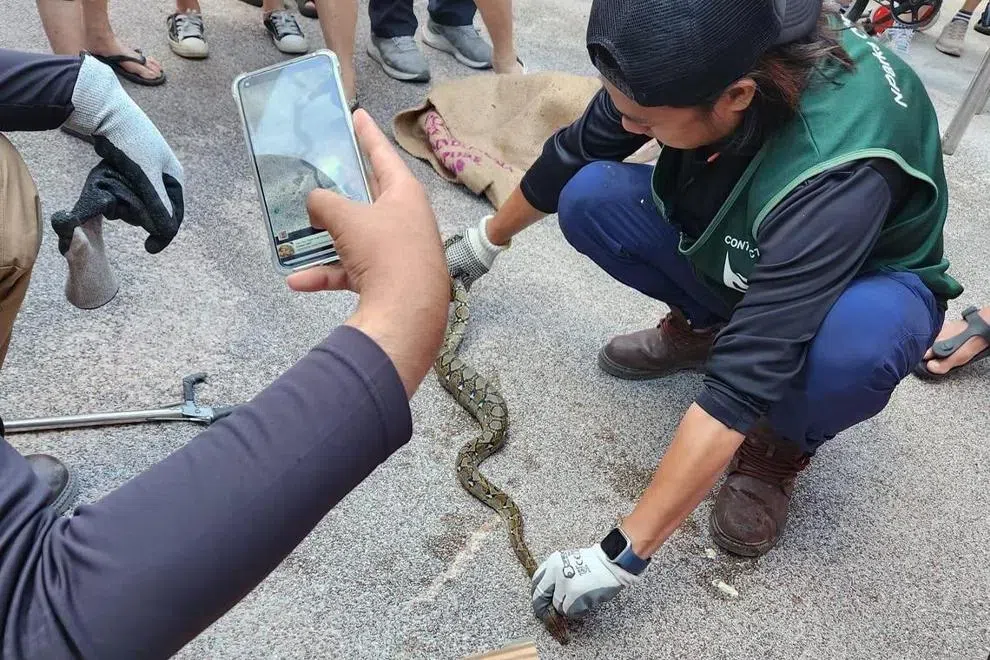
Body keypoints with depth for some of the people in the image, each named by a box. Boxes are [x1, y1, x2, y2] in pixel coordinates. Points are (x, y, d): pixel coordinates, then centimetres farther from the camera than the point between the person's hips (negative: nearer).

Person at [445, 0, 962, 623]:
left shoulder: (836, 169, -41)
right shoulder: (698, 54, -24)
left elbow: (745, 379, -42)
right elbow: (572, 153, -6)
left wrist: (623, 553, -38)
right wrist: (488, 240, 10)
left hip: (870, 278, -4)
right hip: (739, 258, 5)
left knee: (852, 345, -41)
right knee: (588, 198, -18)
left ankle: (782, 444, -6)